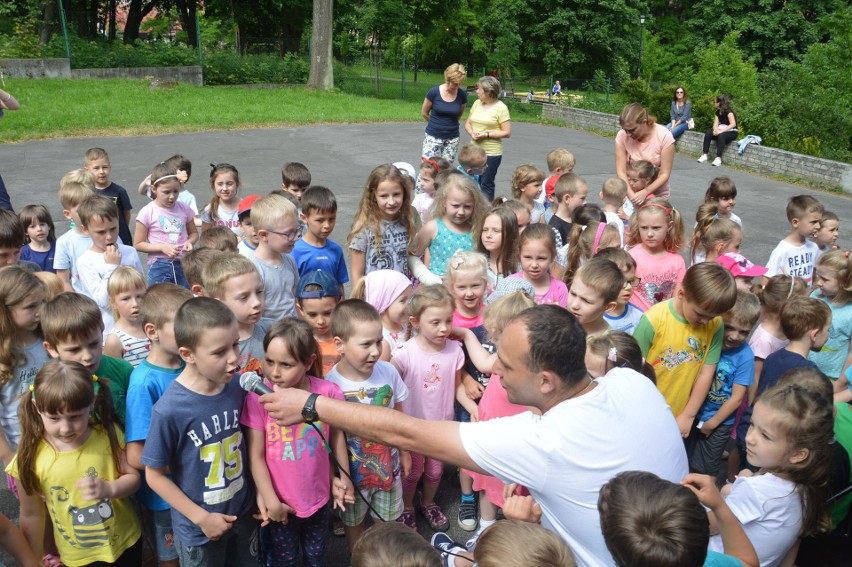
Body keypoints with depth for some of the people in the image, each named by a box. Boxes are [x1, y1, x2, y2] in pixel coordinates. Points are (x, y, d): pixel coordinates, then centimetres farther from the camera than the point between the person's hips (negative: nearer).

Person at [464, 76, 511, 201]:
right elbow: (468, 123, 15)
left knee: (486, 185, 0)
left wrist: (487, 135, -18)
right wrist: (472, 133, -7)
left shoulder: (500, 108, -9)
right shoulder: (477, 103, 9)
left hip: (492, 153, -6)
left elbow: (507, 132, -10)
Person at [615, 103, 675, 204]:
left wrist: (645, 192, -30)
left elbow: (665, 174, -16)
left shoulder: (664, 136, -19)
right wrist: (631, 195, -30)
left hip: (657, 193, -1)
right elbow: (621, 171, -16)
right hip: (631, 191, 1)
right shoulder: (622, 136, -15)